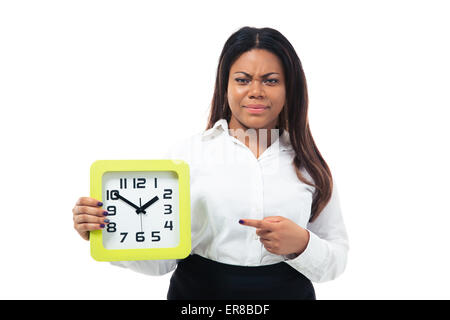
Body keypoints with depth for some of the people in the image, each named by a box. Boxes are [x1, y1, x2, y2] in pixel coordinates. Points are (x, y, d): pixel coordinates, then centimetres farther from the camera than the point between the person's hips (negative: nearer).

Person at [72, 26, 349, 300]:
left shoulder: (308, 164, -2)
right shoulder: (188, 153, -8)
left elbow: (336, 260, -1)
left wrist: (301, 244, -20)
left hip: (290, 291, 2)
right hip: (197, 291, -1)